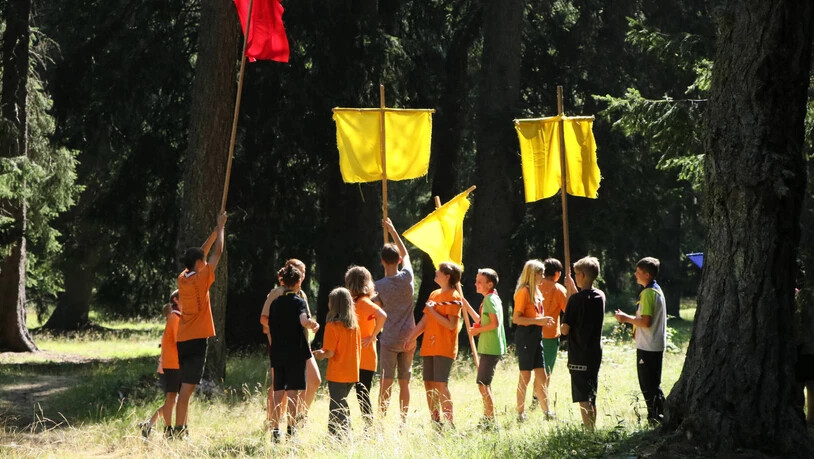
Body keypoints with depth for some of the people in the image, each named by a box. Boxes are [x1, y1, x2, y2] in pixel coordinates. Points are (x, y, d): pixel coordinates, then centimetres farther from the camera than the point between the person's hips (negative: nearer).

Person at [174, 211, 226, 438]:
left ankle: (182, 429, 16)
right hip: (197, 339, -8)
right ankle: (179, 430, -15)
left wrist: (216, 231, 26)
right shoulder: (200, 279, -11)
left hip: (183, 340, 8)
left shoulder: (182, 278, 9)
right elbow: (217, 253, -3)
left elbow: (202, 253, 22)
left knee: (187, 387, 14)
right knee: (187, 388, -11)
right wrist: (221, 228, 10)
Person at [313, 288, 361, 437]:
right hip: (352, 373, 6)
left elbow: (330, 353, -16)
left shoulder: (332, 325, -14)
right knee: (342, 404, 18)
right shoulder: (354, 325, 5)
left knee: (336, 408, -1)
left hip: (337, 374, -6)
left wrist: (321, 354, 2)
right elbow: (358, 350, 10)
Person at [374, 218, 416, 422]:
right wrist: (392, 230, 22)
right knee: (404, 382, 8)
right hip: (408, 338, 2)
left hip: (389, 340, -2)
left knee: (386, 382, -1)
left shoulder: (379, 286, -10)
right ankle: (404, 422, 10)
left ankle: (381, 421, -3)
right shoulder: (407, 277, -3)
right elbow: (405, 253, 15)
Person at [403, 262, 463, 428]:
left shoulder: (453, 297, -7)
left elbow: (451, 324, -16)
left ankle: (449, 423, -12)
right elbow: (425, 321, 19)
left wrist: (433, 311, -17)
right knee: (429, 384, 6)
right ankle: (435, 422, 12)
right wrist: (411, 338, 13)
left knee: (441, 384, -14)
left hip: (444, 348, -8)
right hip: (429, 346, 8)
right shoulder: (434, 295, 17)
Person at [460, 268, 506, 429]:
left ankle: (490, 422, -10)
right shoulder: (491, 299, 17)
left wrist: (477, 330, -10)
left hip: (490, 348, -11)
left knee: (483, 385, -10)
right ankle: (488, 420, 24)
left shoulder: (490, 299, -13)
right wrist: (464, 302, 25)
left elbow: (495, 323, -23)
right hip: (489, 348, 11)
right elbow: (480, 320, 23)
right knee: (485, 385, 17)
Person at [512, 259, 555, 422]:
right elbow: (516, 318, -17)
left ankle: (547, 413, 12)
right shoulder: (524, 292, -11)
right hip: (525, 335, -9)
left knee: (541, 376, 9)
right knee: (525, 376, -4)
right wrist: (538, 320, -22)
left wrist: (544, 320, 6)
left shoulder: (536, 292, 16)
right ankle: (520, 415, 2)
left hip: (536, 335, 9)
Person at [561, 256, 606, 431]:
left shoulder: (576, 299, -15)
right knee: (591, 399, 16)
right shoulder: (600, 296, 4)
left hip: (579, 356, -7)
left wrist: (561, 326, 7)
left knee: (583, 400, -5)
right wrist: (572, 288, 25)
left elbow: (565, 329, -14)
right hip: (595, 354, 7)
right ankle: (592, 431, 23)